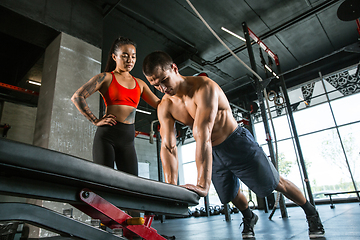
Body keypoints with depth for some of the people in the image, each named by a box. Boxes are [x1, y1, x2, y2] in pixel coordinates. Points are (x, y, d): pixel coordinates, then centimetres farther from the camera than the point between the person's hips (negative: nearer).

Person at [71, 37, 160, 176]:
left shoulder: (140, 84, 17)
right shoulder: (106, 77, 4)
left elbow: (159, 104, 13)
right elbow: (77, 97, -3)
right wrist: (96, 121, -7)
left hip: (128, 139, 4)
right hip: (107, 135, -3)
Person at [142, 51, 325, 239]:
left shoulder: (204, 87, -31)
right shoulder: (164, 107, -12)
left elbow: (202, 135, -43)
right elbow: (168, 147, -19)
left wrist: (203, 184, -48)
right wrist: (171, 187, -31)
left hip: (237, 143, -5)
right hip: (211, 152, 6)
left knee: (276, 183, 8)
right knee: (231, 195, 20)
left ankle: (311, 213, 36)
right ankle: (249, 218, 53)